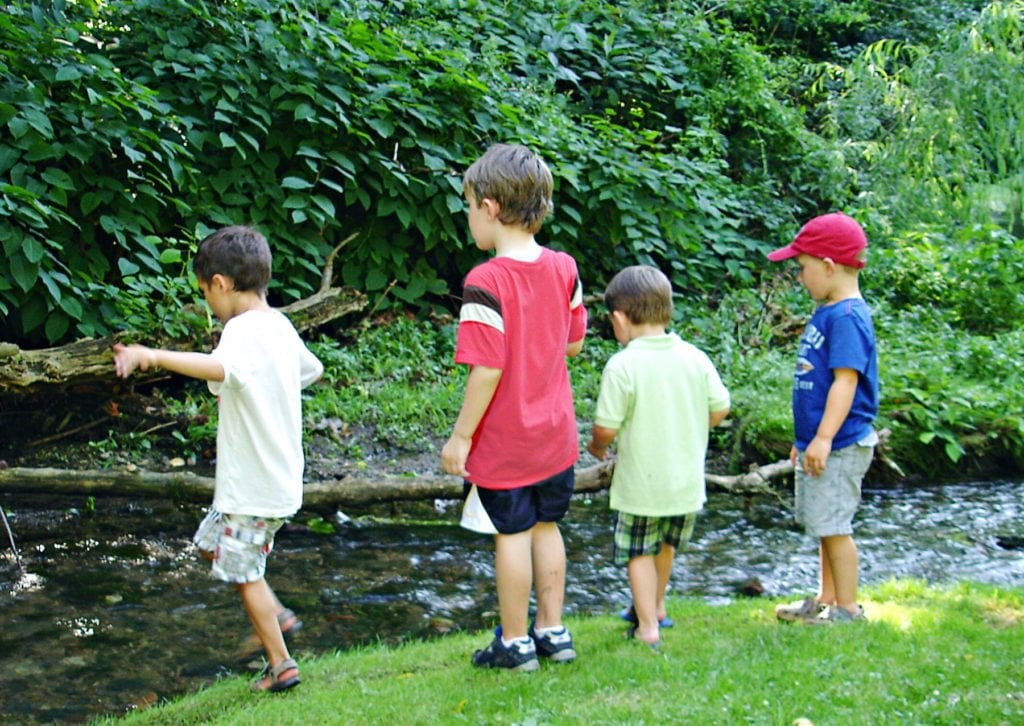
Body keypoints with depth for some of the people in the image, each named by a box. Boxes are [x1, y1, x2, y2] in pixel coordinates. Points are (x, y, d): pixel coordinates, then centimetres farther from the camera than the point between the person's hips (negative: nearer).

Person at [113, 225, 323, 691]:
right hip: (280, 476, 9)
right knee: (213, 544, 25)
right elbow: (311, 370, 26)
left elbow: (221, 368, -46)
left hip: (253, 487, -9)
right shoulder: (280, 326, 7)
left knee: (243, 573, 6)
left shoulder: (244, 330, -22)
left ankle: (281, 666, 16)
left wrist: (154, 356, -57)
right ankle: (277, 616, 28)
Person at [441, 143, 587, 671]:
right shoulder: (564, 269, -3)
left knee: (512, 535, 6)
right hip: (554, 433, 6)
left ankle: (515, 642, 18)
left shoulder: (486, 282, -23)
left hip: (503, 443, -6)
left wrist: (460, 437, -13)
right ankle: (552, 630, 28)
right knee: (546, 527, 18)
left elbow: (487, 370, -23)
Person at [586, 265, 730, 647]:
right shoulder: (695, 357, -4)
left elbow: (606, 427, -18)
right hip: (687, 480, 5)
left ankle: (648, 626, 10)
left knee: (638, 551, 12)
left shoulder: (622, 365, -19)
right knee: (666, 544, 25)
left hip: (640, 483, -5)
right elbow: (720, 409, 1)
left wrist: (597, 446, 5)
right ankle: (655, 607, 43)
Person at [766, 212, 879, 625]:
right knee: (824, 525, 16)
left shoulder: (847, 317, -17)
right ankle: (825, 601, 26)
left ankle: (847, 608, 7)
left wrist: (823, 438, -26)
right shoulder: (827, 313, 13)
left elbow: (845, 380, -23)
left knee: (833, 525, -3)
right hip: (817, 443, 10)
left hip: (840, 446, -10)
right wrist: (804, 439, 24)